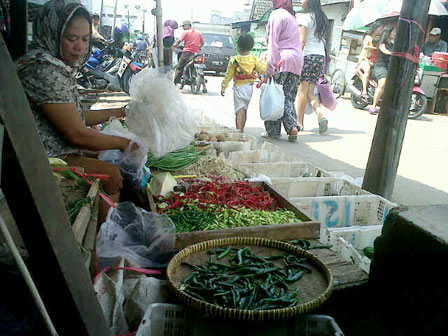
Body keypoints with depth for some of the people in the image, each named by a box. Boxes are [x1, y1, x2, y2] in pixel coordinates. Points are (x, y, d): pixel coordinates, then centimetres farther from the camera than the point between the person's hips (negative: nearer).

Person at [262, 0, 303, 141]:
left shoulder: (277, 14, -2)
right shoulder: (292, 16, 25)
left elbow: (273, 41, -10)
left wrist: (271, 65, -14)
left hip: (282, 60, -8)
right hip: (296, 60, 8)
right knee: (288, 98, 7)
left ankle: (273, 131, 2)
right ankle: (293, 126, -8)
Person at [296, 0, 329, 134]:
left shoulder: (305, 17, -4)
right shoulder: (322, 18, 17)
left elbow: (302, 41, -11)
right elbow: (323, 40, 18)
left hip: (308, 55, -7)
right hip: (321, 56, 7)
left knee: (302, 91, -1)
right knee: (310, 92, 8)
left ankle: (300, 122, 3)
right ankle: (321, 115, -12)